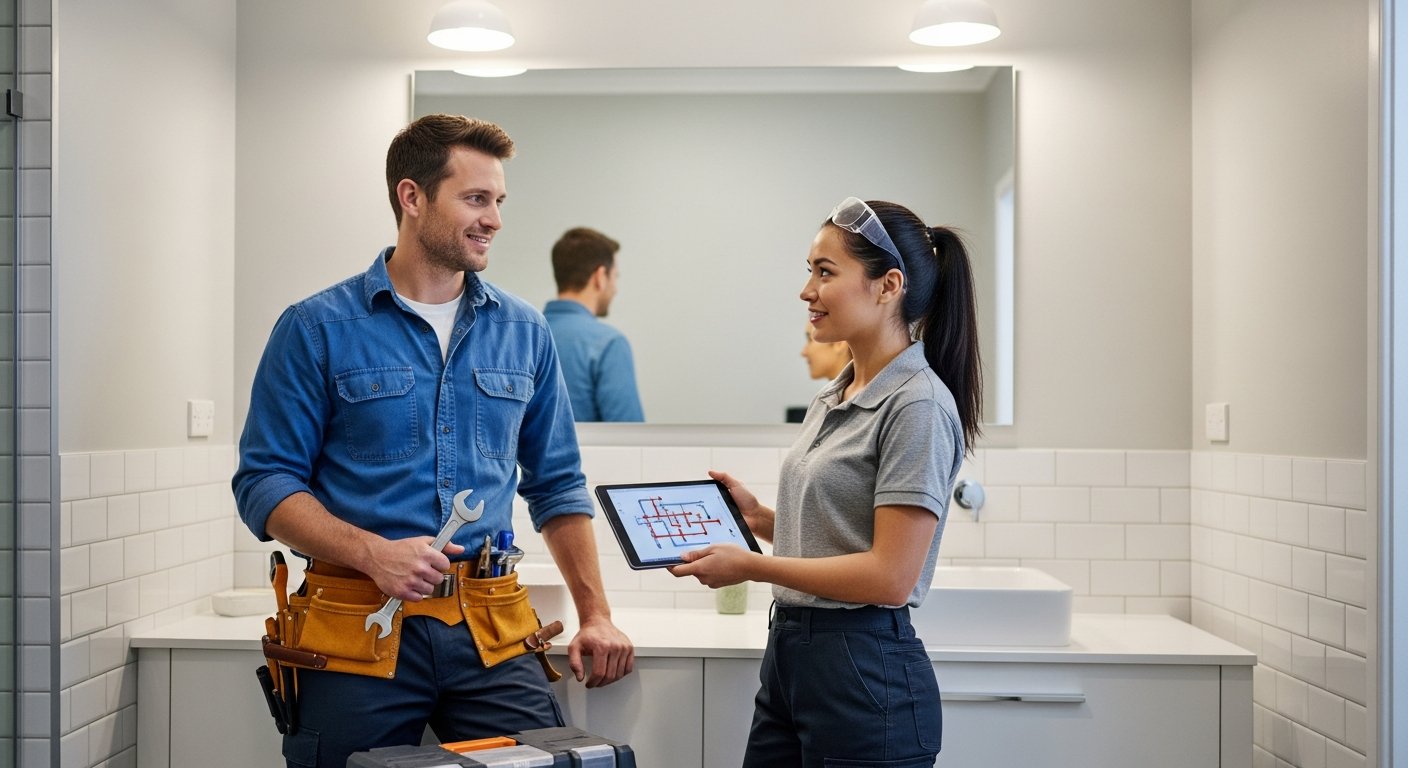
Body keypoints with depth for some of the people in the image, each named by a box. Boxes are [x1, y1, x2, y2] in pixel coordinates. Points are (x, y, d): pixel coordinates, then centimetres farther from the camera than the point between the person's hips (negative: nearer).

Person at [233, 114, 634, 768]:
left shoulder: (523, 332, 10)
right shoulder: (317, 329, -1)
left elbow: (557, 487, 16)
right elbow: (264, 484, -4)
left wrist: (595, 615, 9)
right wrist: (372, 553, -19)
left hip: (492, 636, 3)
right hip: (361, 632, -3)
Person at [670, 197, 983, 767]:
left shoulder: (918, 406, -15)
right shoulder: (832, 399, 12)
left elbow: (890, 577, -20)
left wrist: (751, 566, -15)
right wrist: (758, 517, 3)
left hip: (865, 676, -8)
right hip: (789, 656, 8)